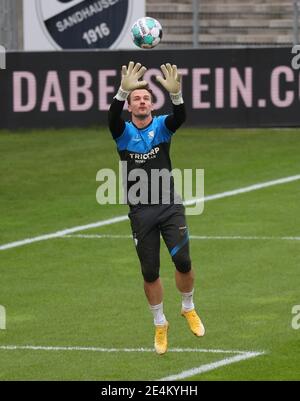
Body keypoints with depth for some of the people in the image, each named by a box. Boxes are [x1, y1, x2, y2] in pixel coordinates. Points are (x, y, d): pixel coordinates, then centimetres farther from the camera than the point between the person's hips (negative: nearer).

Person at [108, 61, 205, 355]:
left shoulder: (162, 126, 0)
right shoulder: (123, 132, -1)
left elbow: (180, 117, -22)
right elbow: (112, 117, -24)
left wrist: (175, 94, -44)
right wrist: (123, 91, -43)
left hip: (169, 206, 0)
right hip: (141, 211, 0)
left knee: (182, 261, -13)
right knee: (150, 272, 4)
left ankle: (188, 308, 15)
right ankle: (160, 325, 23)